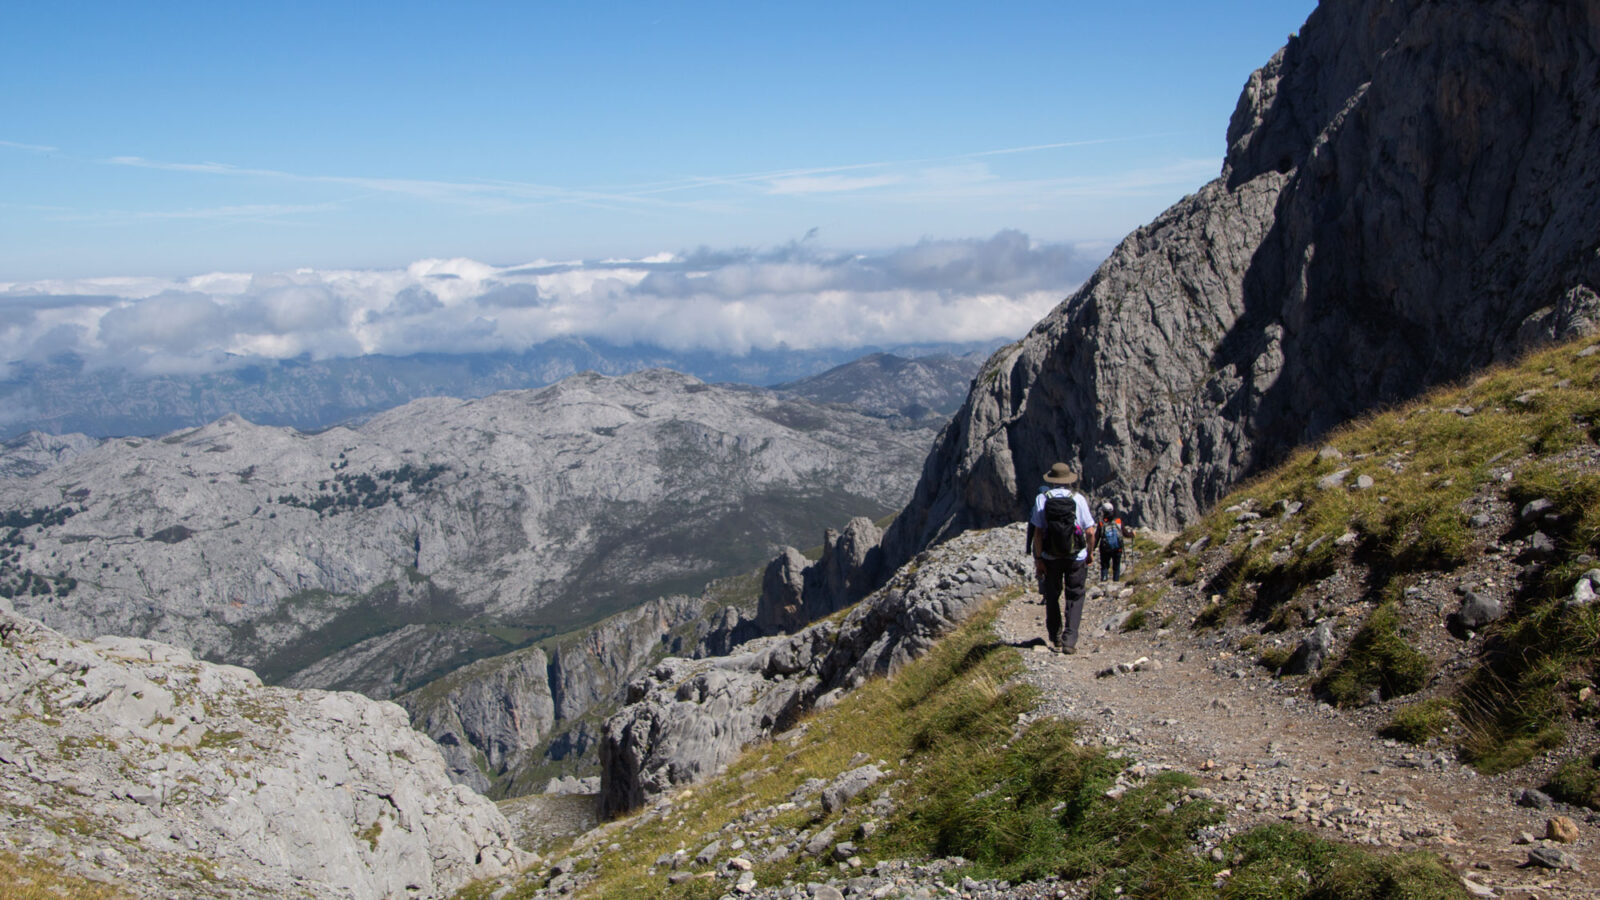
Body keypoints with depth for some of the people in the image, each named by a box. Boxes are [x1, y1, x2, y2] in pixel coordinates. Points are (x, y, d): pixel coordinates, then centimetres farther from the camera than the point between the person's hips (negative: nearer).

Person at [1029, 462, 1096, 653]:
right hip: (1076, 558, -1)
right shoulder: (1078, 498, -5)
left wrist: (1038, 558, -3)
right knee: (1074, 598, 7)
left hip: (1050, 558, 1)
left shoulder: (1042, 499, -5)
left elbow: (1037, 532, -8)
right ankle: (1070, 641, -5)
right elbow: (1090, 532, -5)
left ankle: (1055, 639, 23)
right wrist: (1090, 553, 10)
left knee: (1052, 598, 16)